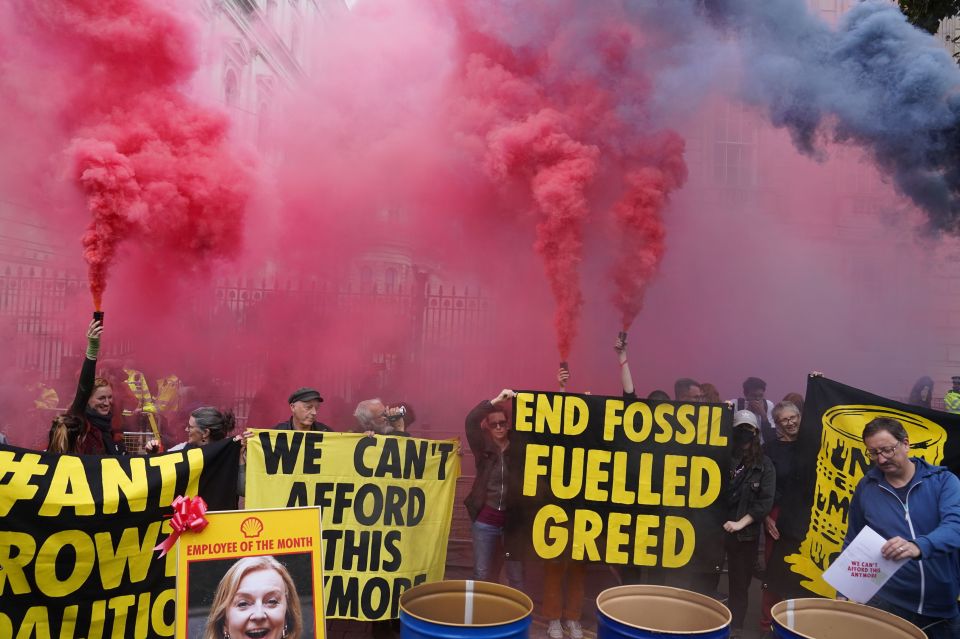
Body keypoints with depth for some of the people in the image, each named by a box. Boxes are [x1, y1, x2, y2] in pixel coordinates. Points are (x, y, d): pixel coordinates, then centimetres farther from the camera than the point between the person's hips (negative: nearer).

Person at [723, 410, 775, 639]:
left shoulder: (764, 464, 1)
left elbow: (765, 501, -5)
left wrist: (740, 523, -12)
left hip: (746, 533, 0)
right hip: (716, 528, 1)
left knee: (740, 584, 8)